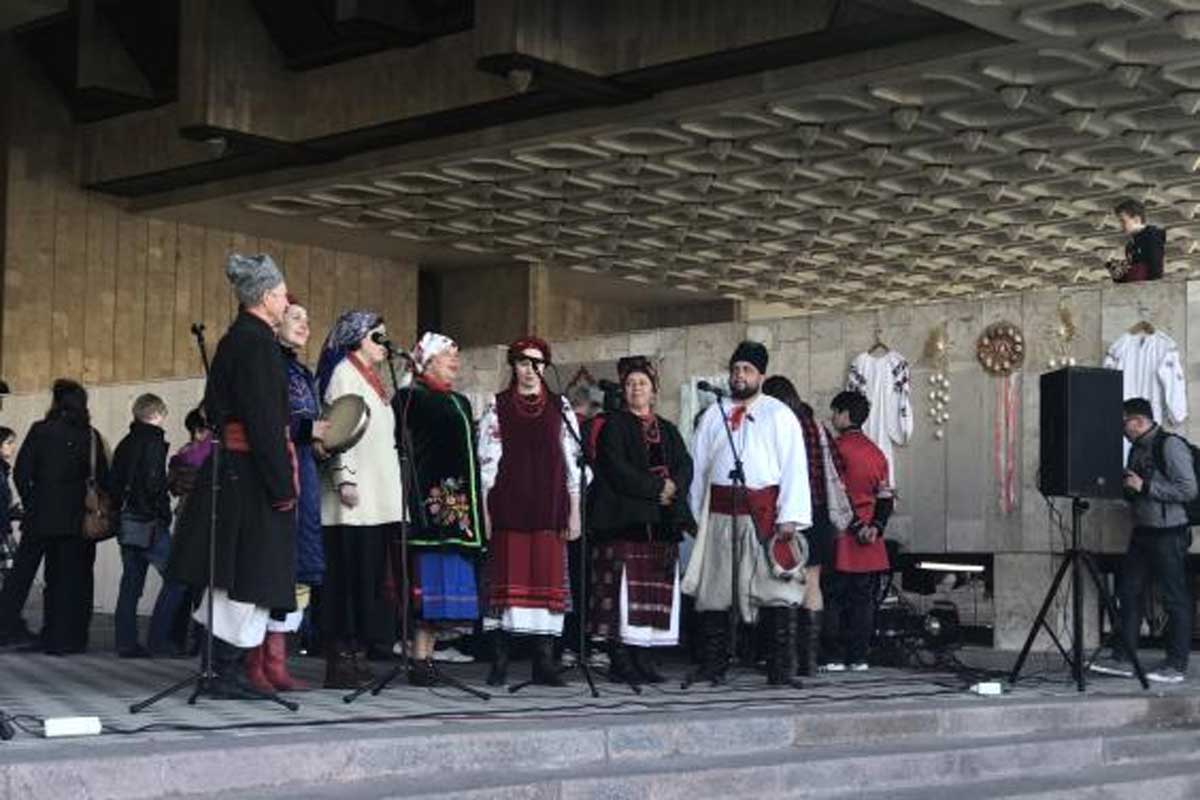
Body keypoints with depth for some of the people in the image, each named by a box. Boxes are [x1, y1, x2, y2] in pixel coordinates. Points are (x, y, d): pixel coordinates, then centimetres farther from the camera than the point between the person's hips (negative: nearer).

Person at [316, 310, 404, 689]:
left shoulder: (371, 378, 23)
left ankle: (356, 654, 9)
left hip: (377, 497, 9)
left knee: (370, 575, 6)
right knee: (348, 573, -10)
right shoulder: (344, 373, -3)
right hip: (355, 500, -9)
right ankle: (340, 658, -9)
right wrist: (345, 479, -20)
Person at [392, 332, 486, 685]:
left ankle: (427, 655, 8)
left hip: (460, 503, 8)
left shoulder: (461, 403, 23)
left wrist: (477, 503, 19)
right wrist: (420, 501, -18)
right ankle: (420, 660, -9)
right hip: (429, 502, -8)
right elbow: (401, 451, -10)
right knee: (429, 576, -10)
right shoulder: (411, 399, -1)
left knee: (449, 582, 5)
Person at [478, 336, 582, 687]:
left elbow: (572, 462, 10)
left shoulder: (560, 408, 11)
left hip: (549, 510, 2)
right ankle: (500, 661, 0)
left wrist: (575, 512, 5)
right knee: (508, 576, -4)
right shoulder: (497, 408, 7)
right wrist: (483, 511, -3)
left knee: (548, 577, -1)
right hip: (508, 507, -1)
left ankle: (544, 661, 2)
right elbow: (485, 462, 3)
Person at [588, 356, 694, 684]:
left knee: (656, 592, 1)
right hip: (623, 518, -5)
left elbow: (685, 466, 9)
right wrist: (656, 488, -13)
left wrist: (673, 486, -12)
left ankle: (642, 658, 4)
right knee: (623, 591, -10)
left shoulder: (667, 430, 21)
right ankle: (620, 660, -8)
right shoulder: (614, 425, 5)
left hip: (661, 522, 5)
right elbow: (616, 469, -9)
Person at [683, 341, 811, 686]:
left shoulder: (779, 415, 7)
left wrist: (789, 517, -11)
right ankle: (713, 666, 12)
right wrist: (693, 515, 8)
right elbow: (698, 466, 15)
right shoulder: (713, 416, 17)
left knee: (777, 591, -6)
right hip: (720, 514, 3)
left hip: (765, 513, -3)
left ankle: (782, 667, -3)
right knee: (713, 590, 4)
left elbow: (794, 467, -1)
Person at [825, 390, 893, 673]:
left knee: (836, 599, -1)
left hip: (843, 539, -6)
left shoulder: (838, 448, -9)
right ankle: (858, 657, 10)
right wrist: (876, 527, 0)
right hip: (870, 543, 6)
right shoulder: (876, 452, 11)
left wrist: (857, 527, -8)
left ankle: (835, 657, -1)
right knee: (863, 600, 8)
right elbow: (886, 497, 8)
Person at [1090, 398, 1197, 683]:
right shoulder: (1137, 449, 13)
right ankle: (1123, 659, 14)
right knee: (1128, 593, 8)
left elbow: (1188, 490, -19)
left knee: (1175, 598, -1)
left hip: (1169, 534, -9)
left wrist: (1145, 486, -18)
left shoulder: (1171, 445, -12)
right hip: (1142, 531, 9)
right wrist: (1126, 486, 3)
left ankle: (1177, 665, 5)